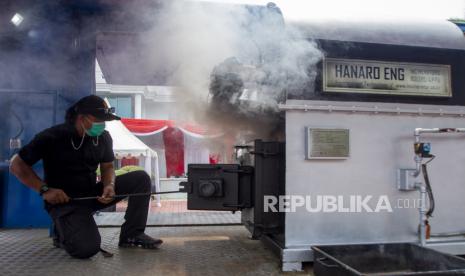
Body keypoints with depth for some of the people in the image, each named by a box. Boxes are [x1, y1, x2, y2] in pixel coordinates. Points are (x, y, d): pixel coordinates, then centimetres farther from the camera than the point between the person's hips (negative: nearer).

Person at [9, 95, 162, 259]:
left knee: (141, 178, -10)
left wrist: (109, 185, -15)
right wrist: (44, 189, -20)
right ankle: (63, 234, 8)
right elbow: (17, 165, -8)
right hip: (64, 200, -5)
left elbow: (107, 167, 9)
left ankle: (132, 235, -2)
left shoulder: (104, 137, -2)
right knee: (86, 247, -29)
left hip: (93, 193, 6)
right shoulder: (52, 137, -15)